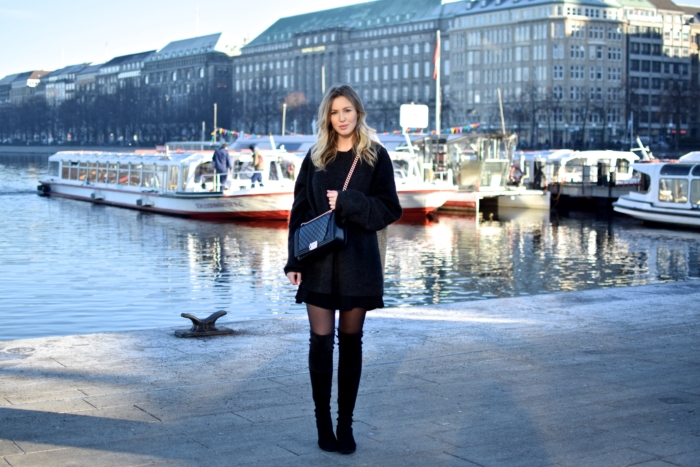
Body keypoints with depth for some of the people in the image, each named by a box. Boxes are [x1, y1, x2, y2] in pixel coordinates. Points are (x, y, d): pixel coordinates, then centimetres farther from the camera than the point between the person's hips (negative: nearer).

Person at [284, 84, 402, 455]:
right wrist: (293, 261, -1)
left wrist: (348, 202, -16)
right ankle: (323, 421, 10)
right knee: (321, 340, -2)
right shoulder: (315, 157, 6)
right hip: (318, 261, 1)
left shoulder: (376, 157, 1)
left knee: (350, 340, 6)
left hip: (357, 261, -1)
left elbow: (390, 209, -3)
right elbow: (299, 211, 5)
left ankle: (345, 423, 14)